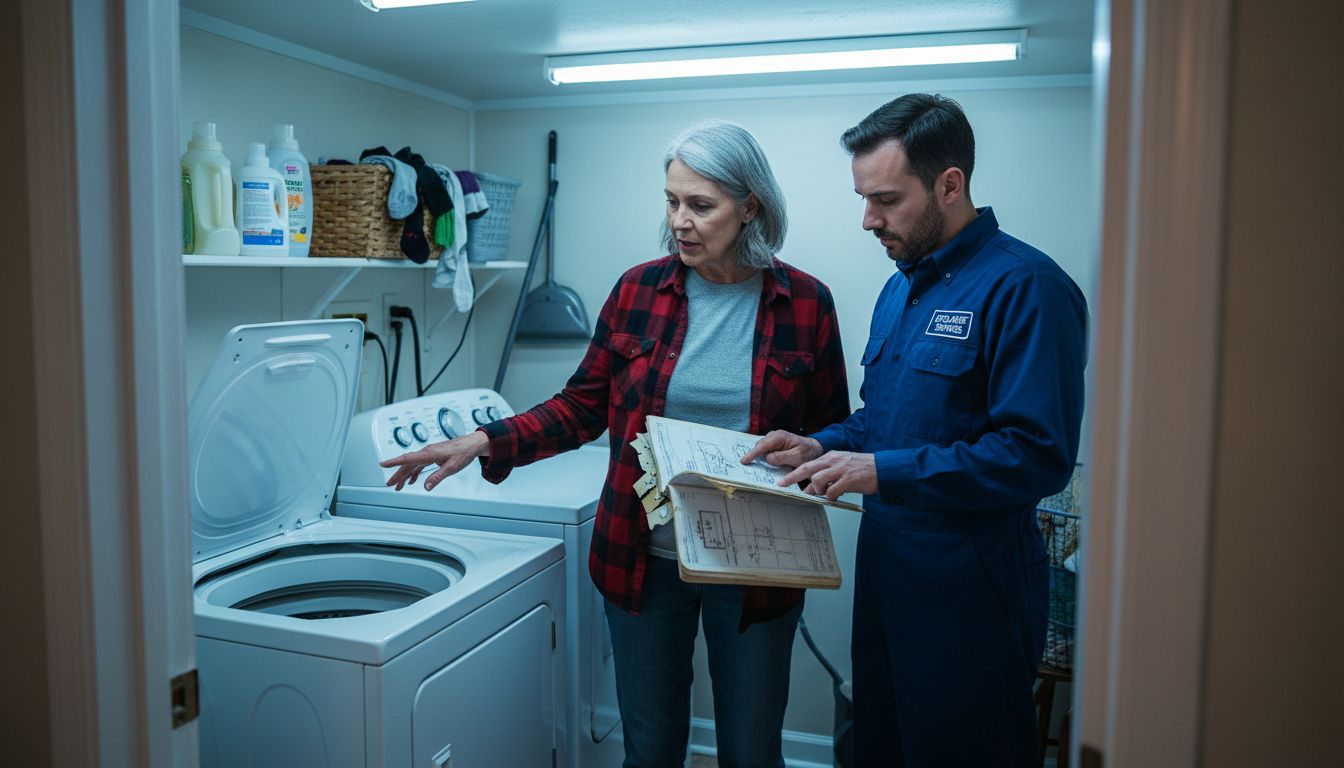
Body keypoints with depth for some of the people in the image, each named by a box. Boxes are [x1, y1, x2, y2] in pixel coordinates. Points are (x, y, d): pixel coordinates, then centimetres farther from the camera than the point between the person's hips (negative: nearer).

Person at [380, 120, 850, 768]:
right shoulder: (638, 290, -1)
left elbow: (834, 431, 3)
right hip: (645, 557, 1)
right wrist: (485, 442, -9)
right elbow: (582, 407, 3)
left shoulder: (805, 302, -5)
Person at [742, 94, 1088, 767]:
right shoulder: (901, 286, 11)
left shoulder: (1025, 287, -17)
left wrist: (884, 471, -24)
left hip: (968, 593, -8)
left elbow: (1037, 454, -24)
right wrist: (822, 447, 2)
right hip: (885, 575, 8)